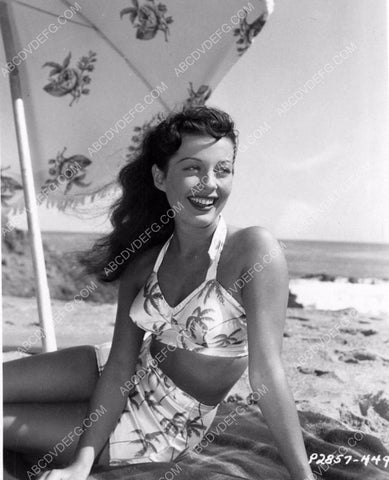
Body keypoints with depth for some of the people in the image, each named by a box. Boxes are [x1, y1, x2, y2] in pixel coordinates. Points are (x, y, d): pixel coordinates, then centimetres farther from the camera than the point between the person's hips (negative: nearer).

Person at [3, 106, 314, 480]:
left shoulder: (254, 249, -24)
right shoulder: (142, 262, -8)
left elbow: (266, 374, -25)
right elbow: (121, 366, -11)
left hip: (165, 428, -4)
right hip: (122, 386, 4)